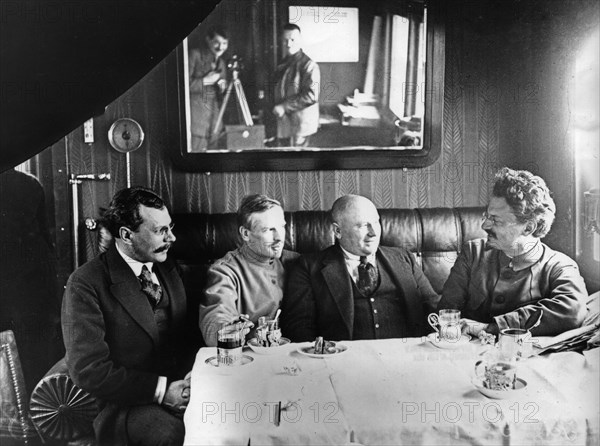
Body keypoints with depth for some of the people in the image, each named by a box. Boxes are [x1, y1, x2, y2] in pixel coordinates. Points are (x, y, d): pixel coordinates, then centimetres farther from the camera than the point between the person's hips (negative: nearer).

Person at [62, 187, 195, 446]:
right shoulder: (86, 283, -10)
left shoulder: (167, 268, 11)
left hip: (180, 388, 6)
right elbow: (88, 370, -14)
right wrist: (161, 389, -19)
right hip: (127, 403, -6)